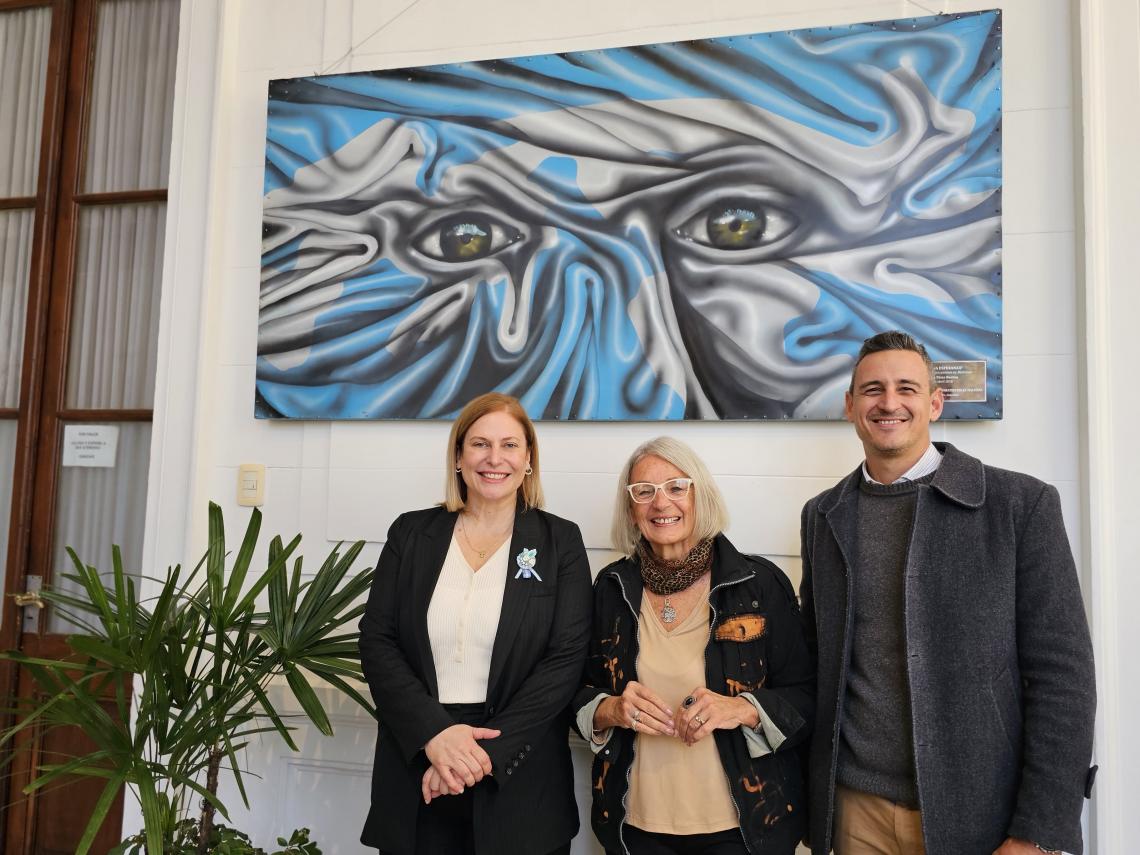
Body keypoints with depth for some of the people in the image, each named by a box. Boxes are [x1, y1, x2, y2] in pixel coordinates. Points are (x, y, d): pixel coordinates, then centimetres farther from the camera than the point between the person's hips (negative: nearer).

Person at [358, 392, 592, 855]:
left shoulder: (560, 541, -1)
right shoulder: (411, 533, 4)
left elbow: (566, 659, -7)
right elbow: (377, 642, -2)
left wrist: (486, 754, -15)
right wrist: (435, 733, -15)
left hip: (520, 785, -1)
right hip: (415, 775, 1)